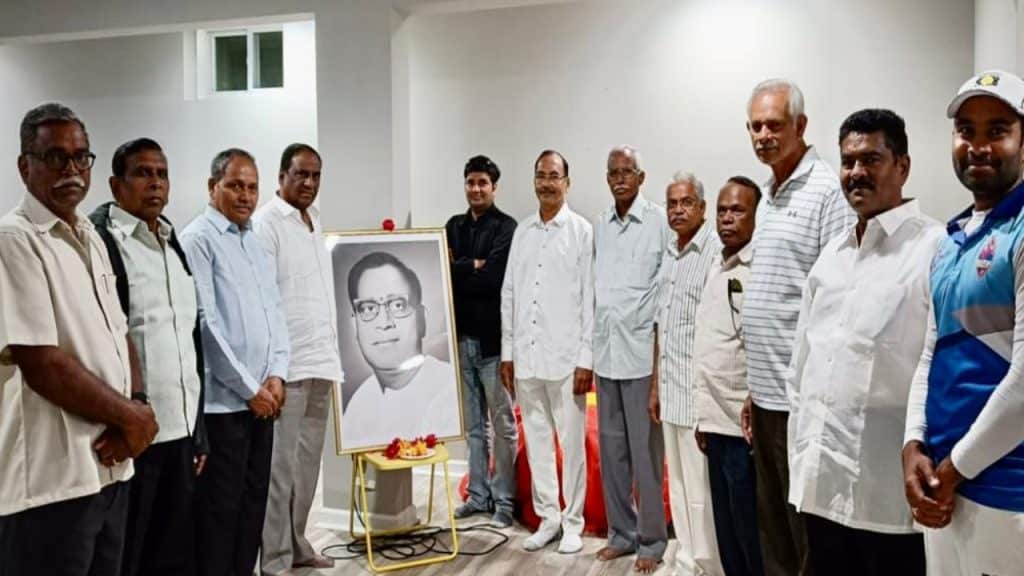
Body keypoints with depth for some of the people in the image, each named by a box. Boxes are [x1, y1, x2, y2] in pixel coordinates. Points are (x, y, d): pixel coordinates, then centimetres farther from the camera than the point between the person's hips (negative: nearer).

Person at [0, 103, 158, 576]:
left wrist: (134, 414, -4)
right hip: (50, 480, -8)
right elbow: (41, 365, -19)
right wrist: (129, 415, -9)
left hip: (110, 466, 8)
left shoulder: (91, 237, 13)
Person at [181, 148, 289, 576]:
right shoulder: (198, 239, -8)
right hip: (222, 400, -7)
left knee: (253, 502, 14)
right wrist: (249, 388, -12)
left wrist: (276, 375, 0)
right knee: (220, 507, 1)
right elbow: (204, 322, -15)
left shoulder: (256, 243, 15)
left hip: (262, 397, 7)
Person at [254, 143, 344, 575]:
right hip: (287, 364, -8)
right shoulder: (266, 222, -8)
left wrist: (332, 351, 16)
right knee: (280, 465, -2)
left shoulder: (316, 221, 16)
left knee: (307, 462, 13)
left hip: (320, 360, 8)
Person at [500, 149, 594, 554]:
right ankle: (547, 518, 23)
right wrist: (507, 352, 8)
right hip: (526, 355, 4)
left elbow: (589, 298, -5)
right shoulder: (522, 231, 10)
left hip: (565, 356, -4)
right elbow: (508, 293, 12)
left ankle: (572, 522, 17)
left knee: (571, 443, 4)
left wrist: (586, 359, -9)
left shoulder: (582, 230, -3)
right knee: (536, 441, 11)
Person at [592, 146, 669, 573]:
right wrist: (593, 344, 11)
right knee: (611, 447, 12)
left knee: (645, 449, 2)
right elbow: (596, 286, 12)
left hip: (642, 350, -5)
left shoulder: (659, 222, -7)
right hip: (605, 351, 5)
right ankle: (621, 531, 25)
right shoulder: (600, 225, 10)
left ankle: (651, 539, 16)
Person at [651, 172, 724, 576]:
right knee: (678, 486, 16)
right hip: (671, 390, 8)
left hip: (699, 391, -8)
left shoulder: (715, 250, -12)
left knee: (701, 489, 0)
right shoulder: (669, 255, 14)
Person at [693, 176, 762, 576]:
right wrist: (704, 415, 14)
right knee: (726, 535, 16)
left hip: (744, 424, -7)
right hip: (716, 421, 7)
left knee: (751, 537, 4)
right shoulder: (715, 265, 12)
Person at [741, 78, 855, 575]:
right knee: (771, 520, 18)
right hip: (766, 391, 8)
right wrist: (754, 386, 18)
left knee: (808, 527, 3)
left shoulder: (827, 191, -11)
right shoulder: (768, 196, 15)